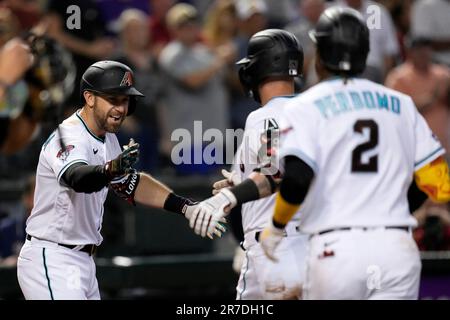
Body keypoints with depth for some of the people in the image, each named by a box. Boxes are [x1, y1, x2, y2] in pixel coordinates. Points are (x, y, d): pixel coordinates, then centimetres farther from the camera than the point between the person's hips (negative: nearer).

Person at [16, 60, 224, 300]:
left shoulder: (106, 138, 10)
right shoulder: (69, 136, -19)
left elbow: (131, 184, 20)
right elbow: (78, 177, -40)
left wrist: (186, 207, 9)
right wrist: (111, 170, -61)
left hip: (82, 261, 10)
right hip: (50, 261, -10)